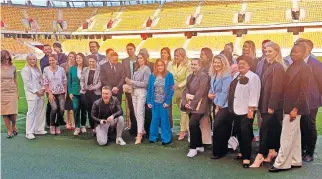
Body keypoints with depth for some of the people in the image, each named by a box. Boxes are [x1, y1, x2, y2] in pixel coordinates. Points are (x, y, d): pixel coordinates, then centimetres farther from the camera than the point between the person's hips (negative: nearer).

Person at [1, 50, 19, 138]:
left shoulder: (13, 67, 4)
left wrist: (17, 93, 12)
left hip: (12, 92, 0)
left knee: (13, 113, -5)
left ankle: (14, 126, 23)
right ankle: (9, 131, 13)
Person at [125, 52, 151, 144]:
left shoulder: (146, 69, -5)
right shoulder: (137, 69, 15)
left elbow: (145, 83, -12)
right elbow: (134, 81, 11)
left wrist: (132, 82, -11)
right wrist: (129, 82, -10)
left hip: (142, 92, -7)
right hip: (134, 92, 7)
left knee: (139, 113, -11)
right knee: (136, 113, 10)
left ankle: (139, 134, -9)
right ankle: (142, 130, 23)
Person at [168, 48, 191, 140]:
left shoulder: (187, 65, -14)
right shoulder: (171, 64, -2)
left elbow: (188, 79, -16)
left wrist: (179, 85, -23)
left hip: (184, 90, -5)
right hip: (174, 90, 5)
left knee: (183, 110, -8)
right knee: (182, 110, 14)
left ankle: (182, 131, -2)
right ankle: (185, 128, 24)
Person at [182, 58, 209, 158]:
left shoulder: (203, 76, -11)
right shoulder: (189, 76, 15)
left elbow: (200, 92, -18)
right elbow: (185, 90, 10)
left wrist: (192, 103, -18)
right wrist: (185, 103, -4)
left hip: (198, 105, -8)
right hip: (190, 106, 8)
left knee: (192, 124, -19)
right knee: (195, 126, 13)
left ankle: (193, 148, -6)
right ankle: (200, 146, 27)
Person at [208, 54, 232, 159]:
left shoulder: (227, 76, -13)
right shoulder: (213, 75, 12)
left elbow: (224, 92, -16)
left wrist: (219, 106, -14)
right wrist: (209, 94, -4)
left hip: (224, 106, -7)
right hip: (215, 104, 7)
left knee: (217, 127, -13)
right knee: (220, 128, 9)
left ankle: (218, 151, -1)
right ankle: (223, 150, 20)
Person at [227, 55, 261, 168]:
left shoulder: (253, 77, -11)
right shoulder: (236, 76, 14)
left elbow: (254, 95, -17)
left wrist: (251, 109, -21)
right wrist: (231, 107, 19)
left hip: (246, 111, -8)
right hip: (236, 110, 8)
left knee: (245, 134, -5)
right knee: (238, 132, 16)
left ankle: (246, 157, 1)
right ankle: (242, 152, 32)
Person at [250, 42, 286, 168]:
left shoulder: (278, 67, -13)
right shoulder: (265, 64, 11)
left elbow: (276, 88, -17)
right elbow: (263, 85, 10)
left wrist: (271, 106, -18)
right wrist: (261, 104, 7)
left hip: (273, 105, -7)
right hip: (265, 103, 7)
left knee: (265, 128, -7)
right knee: (272, 128, 14)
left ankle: (260, 156, -3)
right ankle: (272, 152, 23)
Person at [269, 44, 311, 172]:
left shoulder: (305, 68, -12)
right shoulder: (292, 67, 11)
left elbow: (304, 91, -16)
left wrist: (295, 108, -19)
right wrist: (287, 106, 10)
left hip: (295, 107, -8)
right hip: (289, 106, 8)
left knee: (286, 136, -4)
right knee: (294, 135, 15)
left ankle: (281, 164, 5)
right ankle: (295, 161, 26)